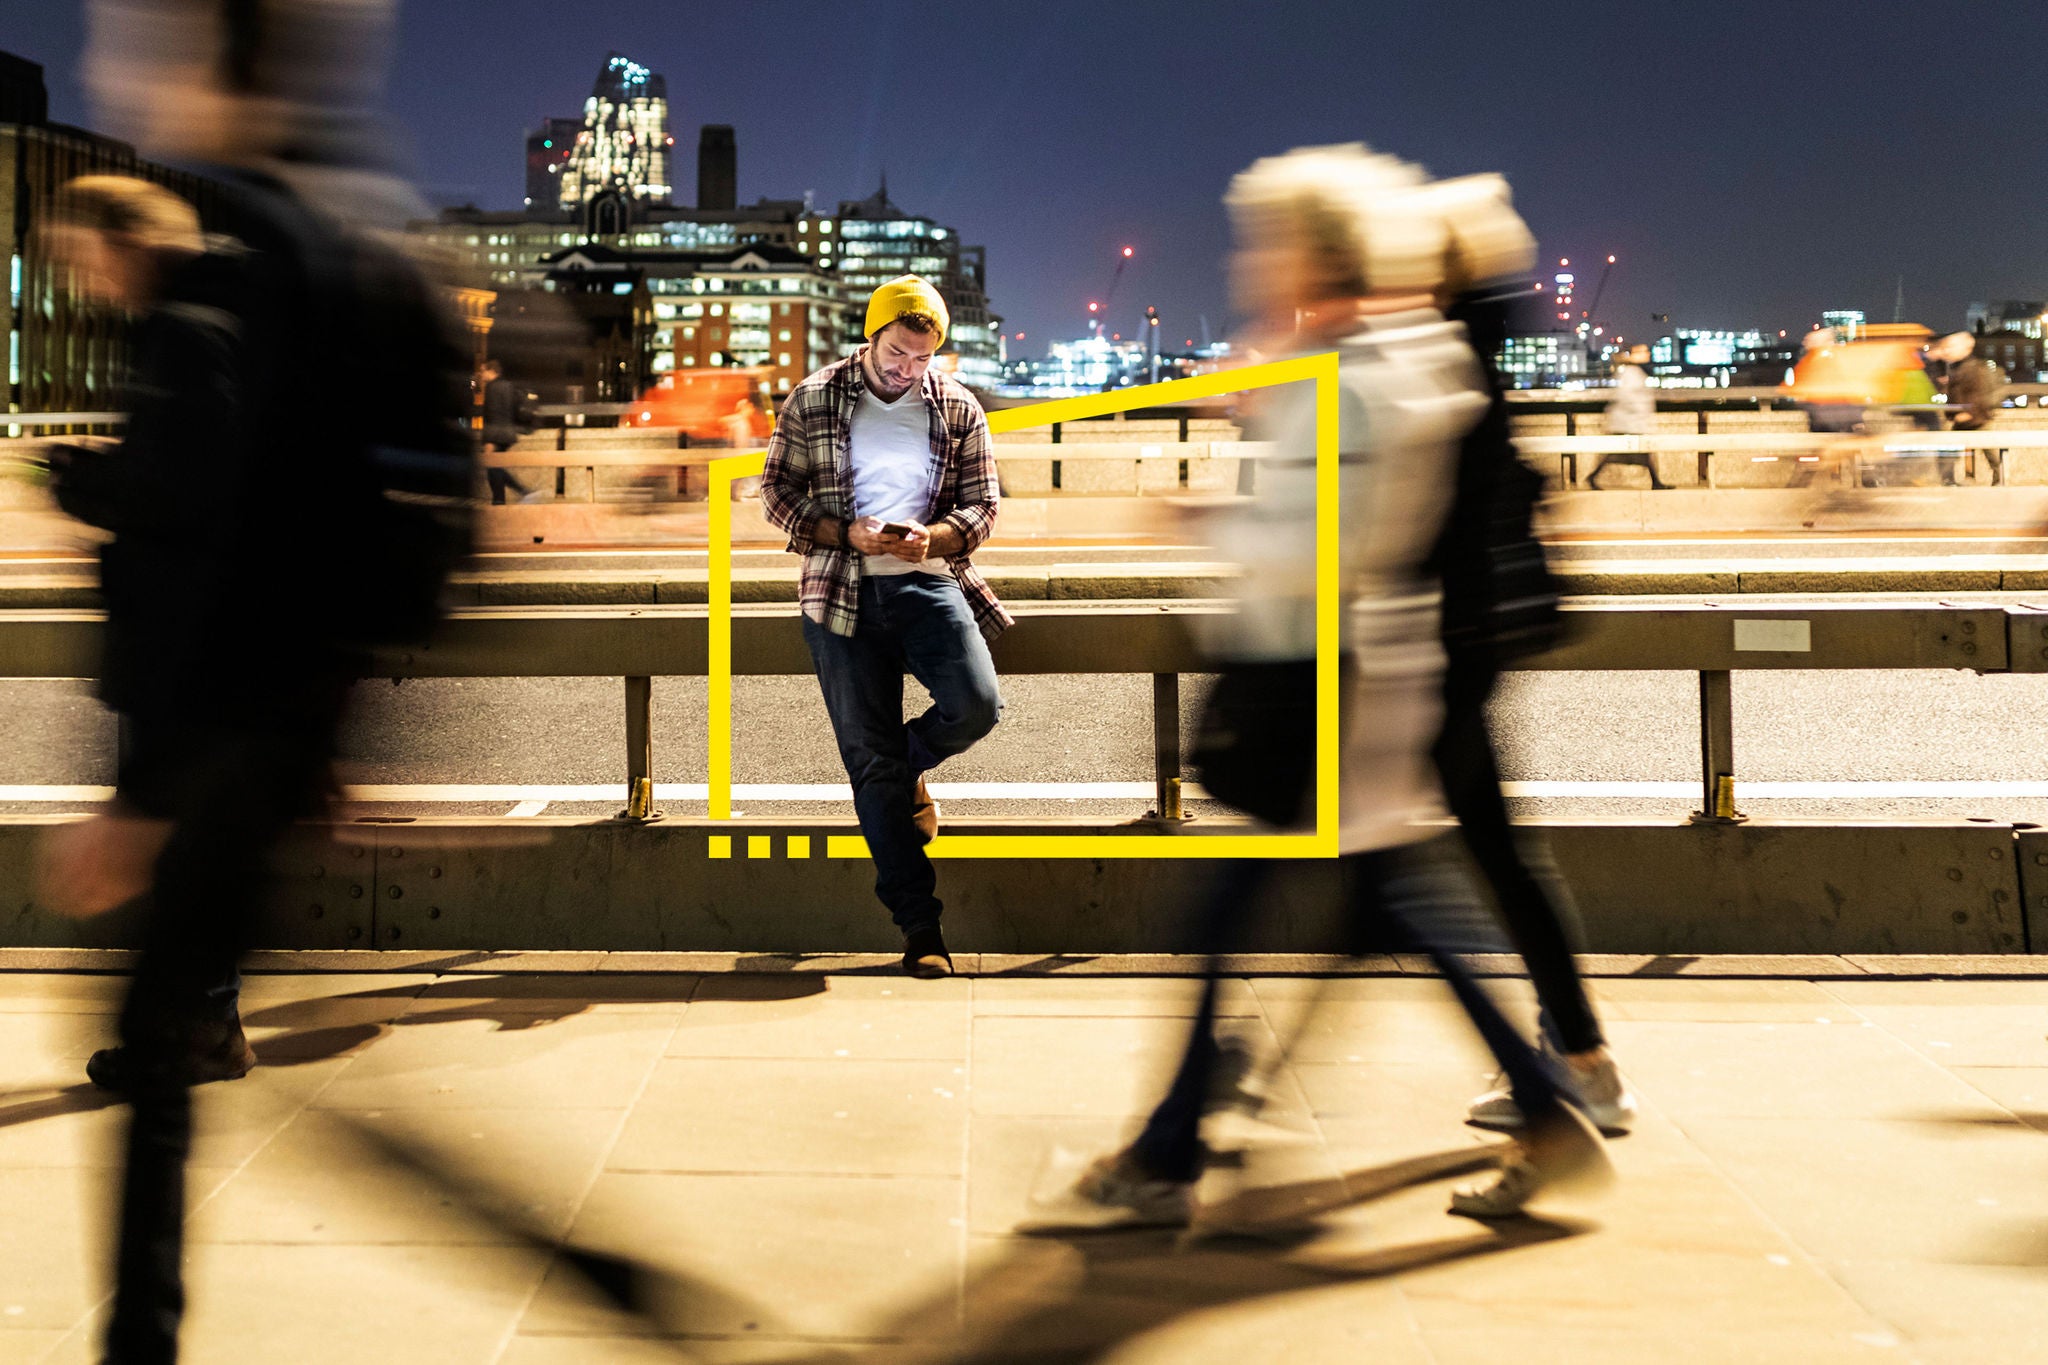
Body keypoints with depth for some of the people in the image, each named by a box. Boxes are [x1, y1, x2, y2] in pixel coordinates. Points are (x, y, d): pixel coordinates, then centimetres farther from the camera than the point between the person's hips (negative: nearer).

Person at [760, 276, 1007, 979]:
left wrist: (935, 536, -13)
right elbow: (778, 491, 4)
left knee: (976, 703, -24)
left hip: (929, 580, 1)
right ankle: (920, 927, 6)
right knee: (872, 763, -2)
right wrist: (848, 534, -12)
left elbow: (981, 504, 8)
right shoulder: (814, 400, 3)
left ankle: (911, 764, 14)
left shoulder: (958, 408, 7)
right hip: (841, 591, -1)